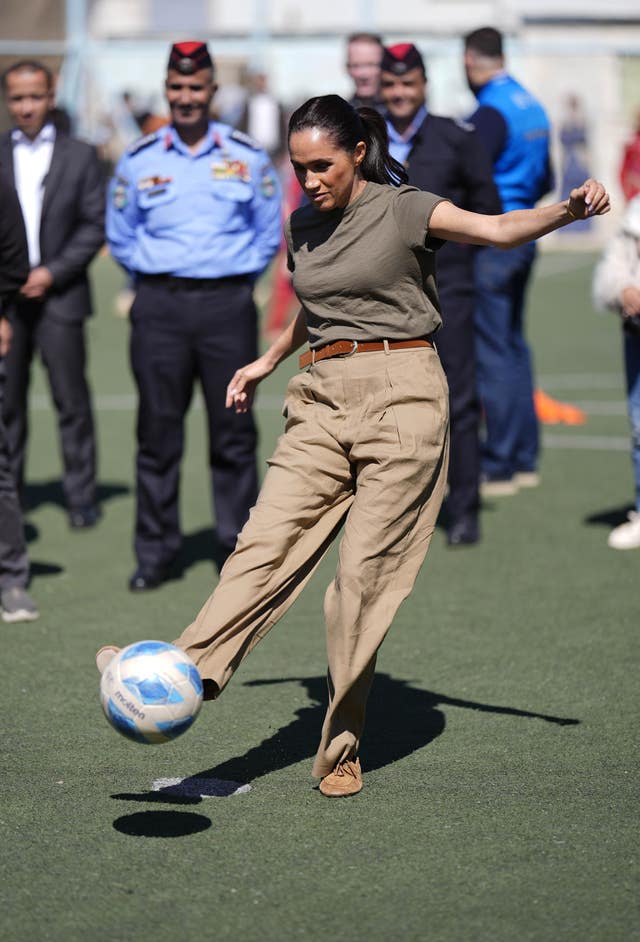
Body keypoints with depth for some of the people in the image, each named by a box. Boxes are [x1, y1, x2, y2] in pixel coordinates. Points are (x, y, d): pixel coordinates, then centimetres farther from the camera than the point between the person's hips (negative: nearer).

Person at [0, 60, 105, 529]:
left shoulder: (80, 156, 6)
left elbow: (95, 225, 2)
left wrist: (52, 272, -8)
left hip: (60, 295, -1)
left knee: (72, 401, -1)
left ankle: (82, 497, 5)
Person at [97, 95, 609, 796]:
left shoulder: (403, 211, -4)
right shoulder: (302, 227, 13)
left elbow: (499, 229, -20)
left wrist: (569, 210, -37)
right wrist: (266, 363, 41)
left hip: (400, 394, -5)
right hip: (322, 399, 5)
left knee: (366, 569, -6)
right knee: (270, 539, -11)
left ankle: (341, 748, 2)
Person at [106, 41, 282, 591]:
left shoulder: (247, 158, 7)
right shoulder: (139, 161, 7)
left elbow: (268, 233, 14)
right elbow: (120, 236, 17)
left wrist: (237, 277, 6)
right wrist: (155, 276, 9)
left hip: (228, 303, 0)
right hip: (159, 307, 1)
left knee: (233, 431, 1)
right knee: (158, 430, 1)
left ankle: (239, 547, 10)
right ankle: (155, 552, 8)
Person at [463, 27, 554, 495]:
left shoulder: (490, 114, -16)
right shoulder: (533, 107, 11)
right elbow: (545, 181, 19)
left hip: (490, 243, -9)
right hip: (523, 239, 9)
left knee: (492, 354, -5)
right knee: (514, 346, 15)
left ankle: (498, 466, -3)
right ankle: (525, 459, 20)